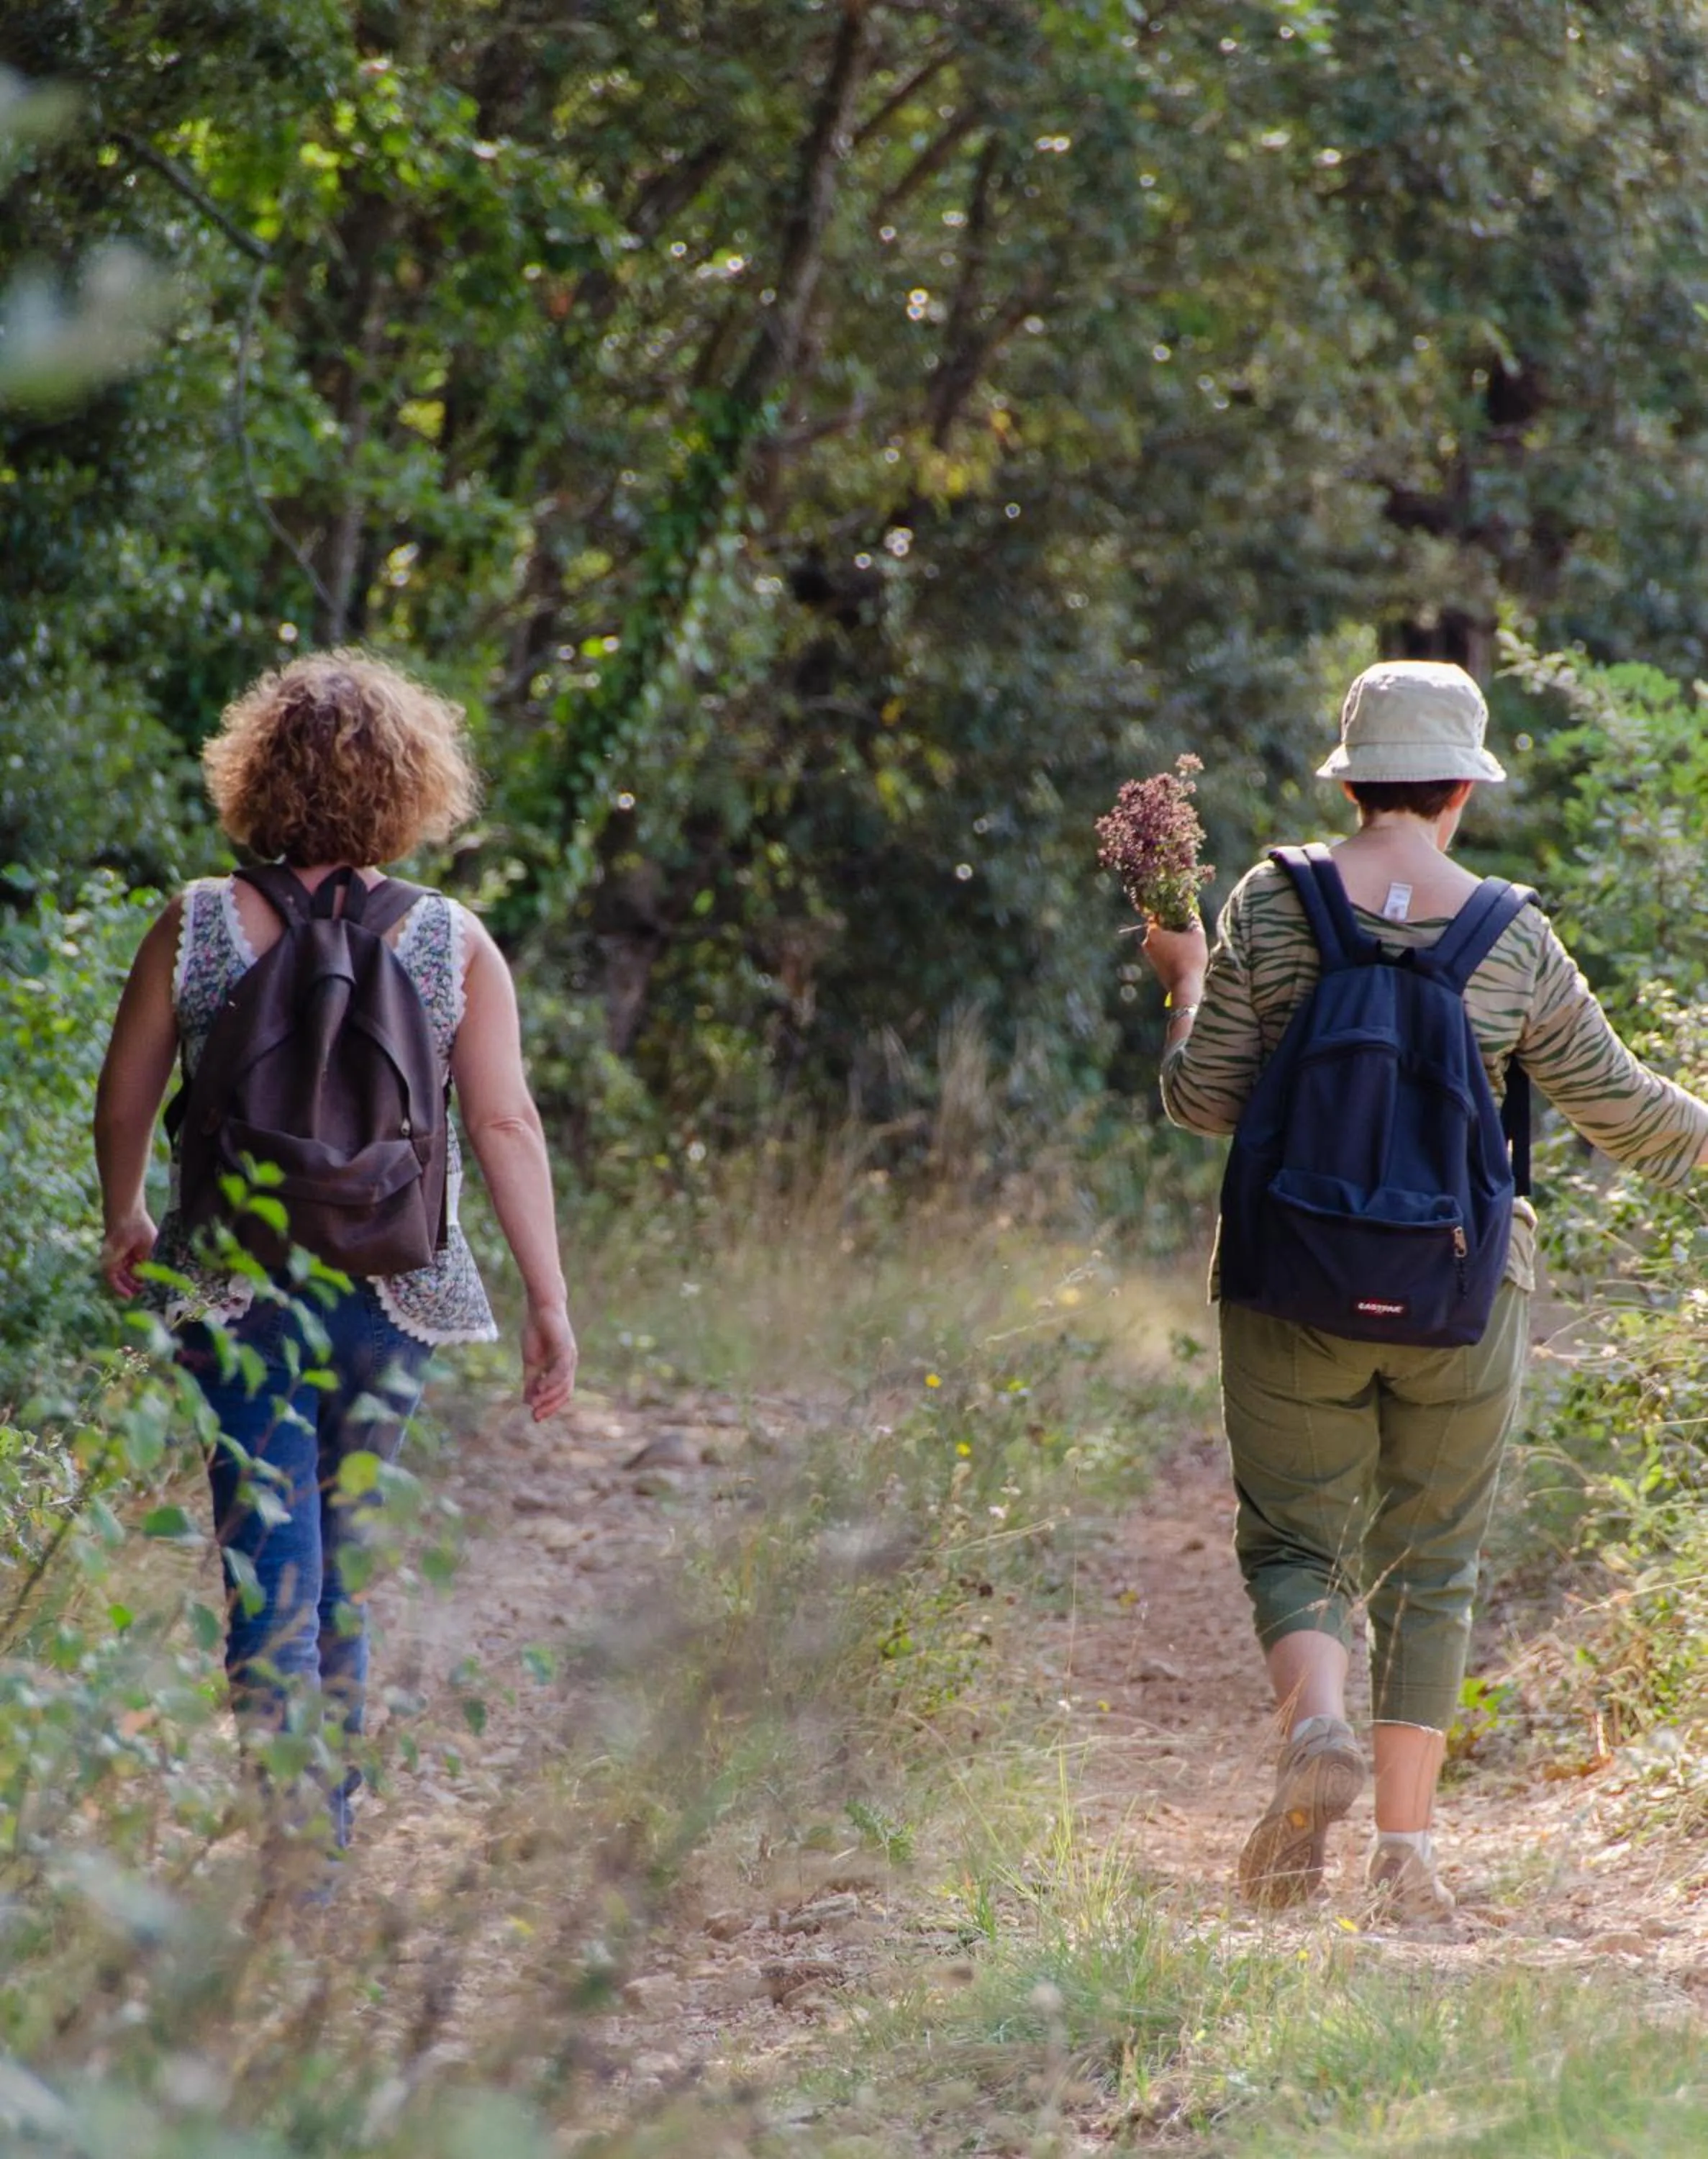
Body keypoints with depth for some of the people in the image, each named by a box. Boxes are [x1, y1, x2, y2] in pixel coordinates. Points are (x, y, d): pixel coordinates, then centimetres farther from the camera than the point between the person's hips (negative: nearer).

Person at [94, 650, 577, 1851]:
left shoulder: (196, 926, -3)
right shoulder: (454, 943, -3)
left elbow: (124, 1099, 6)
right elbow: (507, 1126, -5)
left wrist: (125, 1222, 25)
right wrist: (550, 1301, 1)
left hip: (237, 1288, -1)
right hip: (394, 1291, 2)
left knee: (271, 1551, -2)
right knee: (346, 1549, 16)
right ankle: (332, 1817, 25)